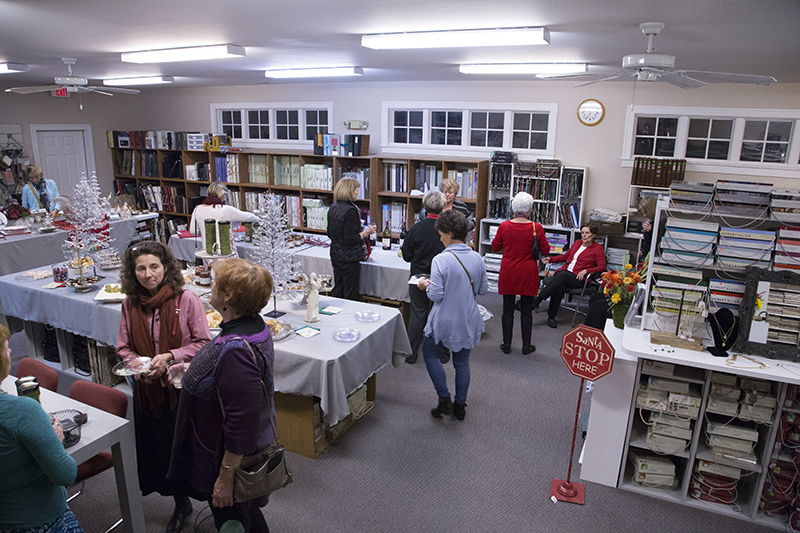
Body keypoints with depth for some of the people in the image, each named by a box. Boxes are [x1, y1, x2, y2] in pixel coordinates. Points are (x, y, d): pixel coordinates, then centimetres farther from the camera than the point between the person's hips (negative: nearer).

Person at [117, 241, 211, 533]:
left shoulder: (187, 299, -13)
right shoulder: (130, 304, 1)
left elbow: (203, 343, -10)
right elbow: (124, 347, 10)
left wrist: (169, 356, -20)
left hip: (183, 388, -4)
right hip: (147, 390, 5)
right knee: (159, 448, 16)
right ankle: (181, 503, 40)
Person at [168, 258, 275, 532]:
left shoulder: (236, 351, -35)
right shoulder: (252, 324, -4)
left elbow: (241, 423, -31)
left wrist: (226, 479, -21)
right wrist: (191, 371, 14)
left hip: (232, 457, -9)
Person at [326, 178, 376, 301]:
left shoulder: (333, 208, 5)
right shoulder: (350, 210, -21)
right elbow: (350, 239, -24)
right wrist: (365, 232, -9)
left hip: (335, 256, 8)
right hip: (349, 258, -8)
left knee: (337, 290, 18)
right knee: (350, 294, 3)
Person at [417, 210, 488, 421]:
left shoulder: (441, 260, -21)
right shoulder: (477, 258, -3)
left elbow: (436, 295, -21)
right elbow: (483, 289, 6)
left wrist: (426, 285, -2)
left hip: (445, 320, -5)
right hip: (468, 320, 5)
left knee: (430, 354, 18)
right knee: (462, 362, 18)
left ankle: (444, 400, 14)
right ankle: (460, 406, 28)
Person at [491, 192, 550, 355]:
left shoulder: (504, 226, -8)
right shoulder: (536, 228, -12)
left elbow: (495, 247, 5)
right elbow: (545, 251, -1)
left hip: (508, 273, 1)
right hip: (528, 274, -1)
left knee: (508, 309, 10)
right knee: (526, 311, 10)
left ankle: (506, 344, 17)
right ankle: (526, 345, 19)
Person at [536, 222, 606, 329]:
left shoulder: (598, 248, 7)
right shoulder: (577, 243, 21)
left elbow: (602, 267, -1)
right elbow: (566, 256, 31)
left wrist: (585, 271, -16)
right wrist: (550, 259, 16)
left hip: (578, 278, -3)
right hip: (564, 271, 4)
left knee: (563, 276, -38)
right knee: (559, 287, -34)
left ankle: (538, 299, -40)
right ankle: (551, 317, -30)